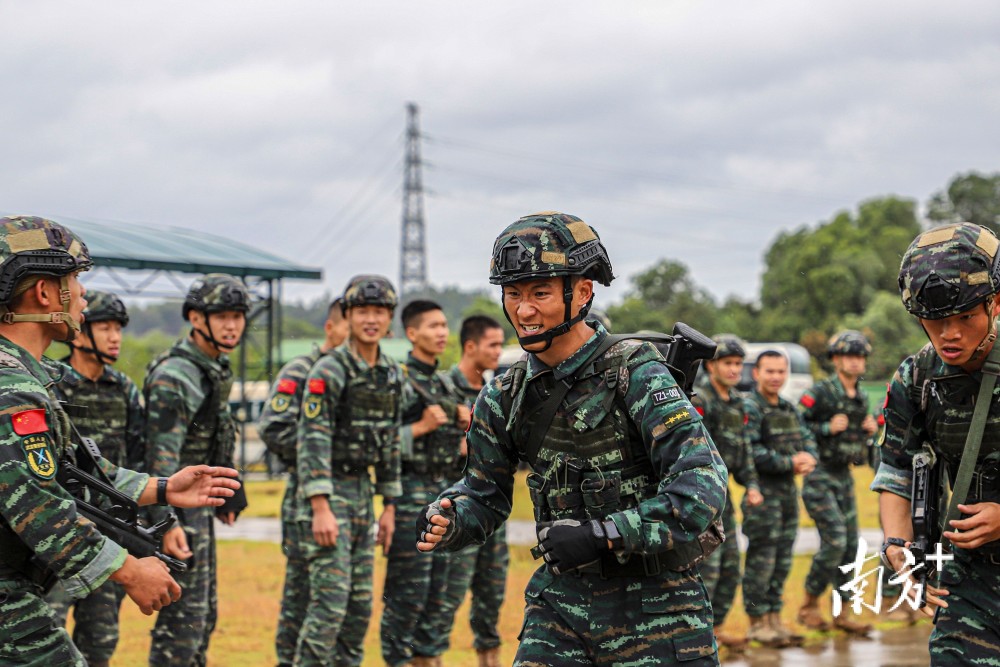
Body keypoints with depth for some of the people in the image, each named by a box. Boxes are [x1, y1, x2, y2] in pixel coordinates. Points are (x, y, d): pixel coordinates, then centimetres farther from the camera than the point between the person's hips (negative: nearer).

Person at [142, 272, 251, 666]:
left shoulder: (218, 369, 11)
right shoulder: (174, 376, -19)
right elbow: (161, 456, -24)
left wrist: (227, 498, 22)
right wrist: (166, 523, -29)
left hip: (200, 505, 10)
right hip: (178, 507, -10)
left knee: (205, 612, 16)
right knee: (185, 613, -9)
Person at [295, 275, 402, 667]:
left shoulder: (392, 374, 9)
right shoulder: (329, 371, -13)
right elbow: (312, 440, -18)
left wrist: (390, 507, 14)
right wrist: (321, 509, -24)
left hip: (362, 492, 7)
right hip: (326, 491, -7)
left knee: (360, 605, 9)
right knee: (329, 602, -12)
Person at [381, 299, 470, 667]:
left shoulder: (446, 384, 15)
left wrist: (464, 424, 6)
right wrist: (421, 428, -19)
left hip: (446, 493, 8)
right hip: (411, 494, -8)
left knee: (441, 590, 10)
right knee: (407, 592, -5)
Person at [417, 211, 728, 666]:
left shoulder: (635, 373, -14)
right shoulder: (506, 396, 4)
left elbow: (702, 482, -24)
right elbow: (485, 492, 14)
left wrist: (602, 535, -30)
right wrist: (446, 522, -9)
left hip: (653, 609, -4)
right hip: (562, 599, 5)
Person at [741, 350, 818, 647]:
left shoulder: (790, 409, 15)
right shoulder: (750, 408, -11)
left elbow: (808, 439, 13)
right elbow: (750, 452, -21)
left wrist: (809, 458, -10)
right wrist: (789, 463, -17)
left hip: (789, 491, 8)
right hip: (761, 492, -8)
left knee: (782, 560, 12)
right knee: (761, 560, -4)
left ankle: (775, 619, 20)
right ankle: (757, 623, 3)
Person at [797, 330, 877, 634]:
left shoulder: (861, 398, 11)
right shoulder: (819, 393, -12)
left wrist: (870, 430, 2)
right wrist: (828, 429, -21)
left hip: (844, 477, 7)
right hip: (819, 475, -7)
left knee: (851, 545, 6)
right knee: (834, 541, -14)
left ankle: (842, 613, 14)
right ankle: (809, 606, 2)